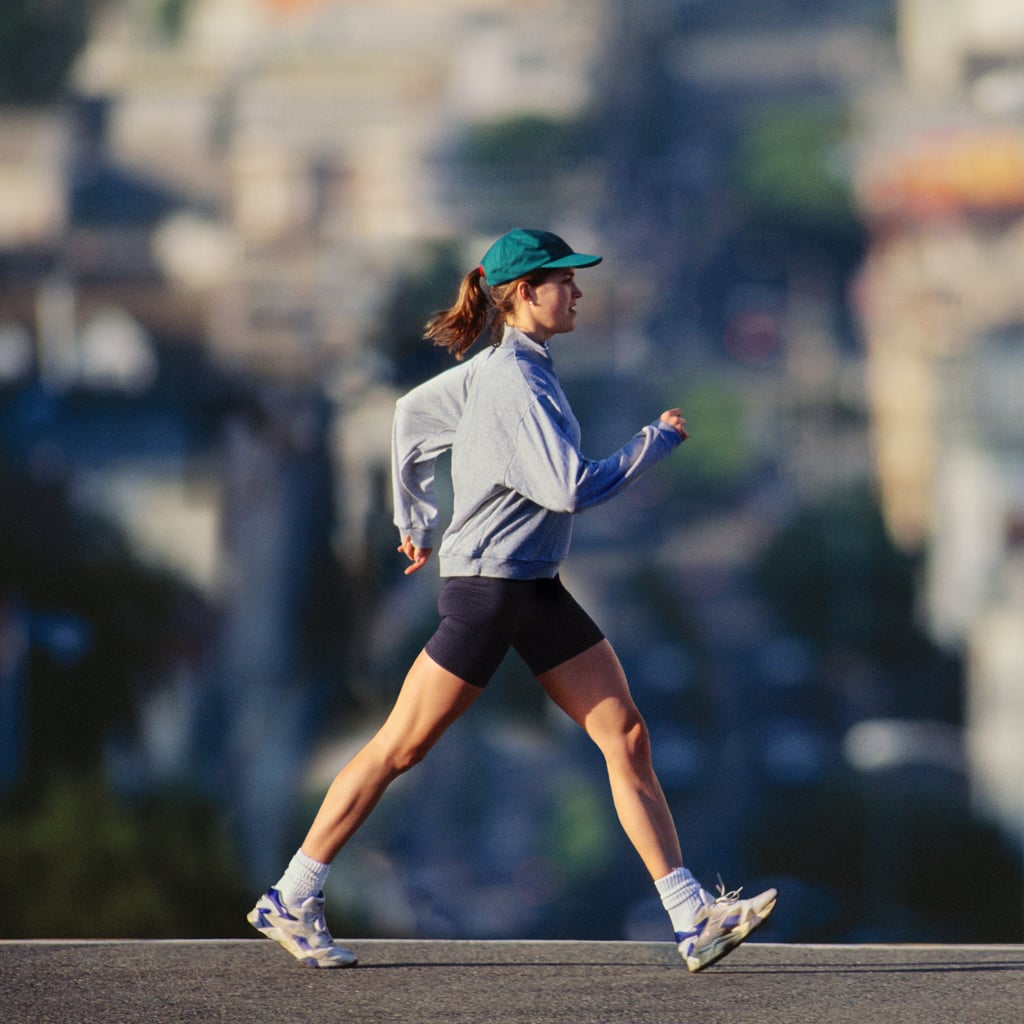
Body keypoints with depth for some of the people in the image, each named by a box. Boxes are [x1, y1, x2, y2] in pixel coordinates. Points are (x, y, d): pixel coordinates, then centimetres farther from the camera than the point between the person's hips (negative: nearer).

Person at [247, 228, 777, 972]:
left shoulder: (500, 369, 10)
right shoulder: (514, 384, -19)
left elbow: (411, 412, 22)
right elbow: (571, 488, -25)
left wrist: (415, 518, 28)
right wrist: (658, 441, -14)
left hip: (537, 593, 10)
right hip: (486, 588, -10)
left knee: (627, 737, 0)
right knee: (399, 749, 0)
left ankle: (693, 918, -3)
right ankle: (290, 900, 12)